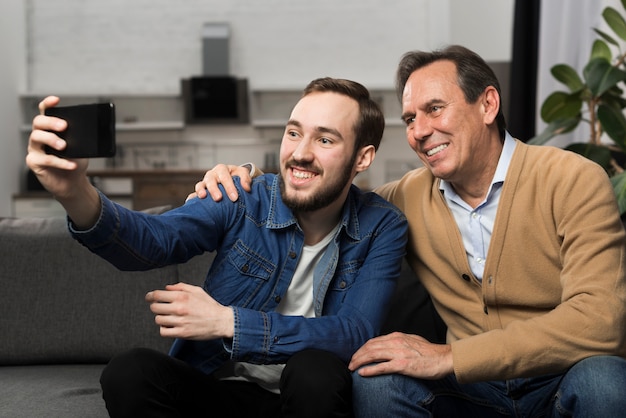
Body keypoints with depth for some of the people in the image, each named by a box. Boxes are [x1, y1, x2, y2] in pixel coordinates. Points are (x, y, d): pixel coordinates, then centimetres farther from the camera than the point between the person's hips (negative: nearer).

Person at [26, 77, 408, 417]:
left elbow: (355, 333, -19)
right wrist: (76, 194, -45)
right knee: (128, 373, -26)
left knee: (317, 370, -35)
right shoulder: (243, 200, -6)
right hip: (219, 385, 1)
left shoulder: (381, 228, -6)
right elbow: (154, 239, -22)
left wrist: (227, 321, -27)